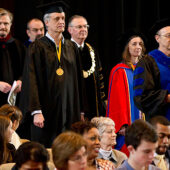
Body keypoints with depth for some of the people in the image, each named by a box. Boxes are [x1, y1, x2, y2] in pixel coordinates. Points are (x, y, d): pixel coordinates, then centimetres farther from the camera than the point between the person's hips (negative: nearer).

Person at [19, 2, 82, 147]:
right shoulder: (38, 48, -2)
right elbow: (31, 80, -10)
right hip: (47, 113, -4)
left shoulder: (71, 47, 13)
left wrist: (80, 112, 12)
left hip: (70, 111, 4)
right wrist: (36, 111, -19)